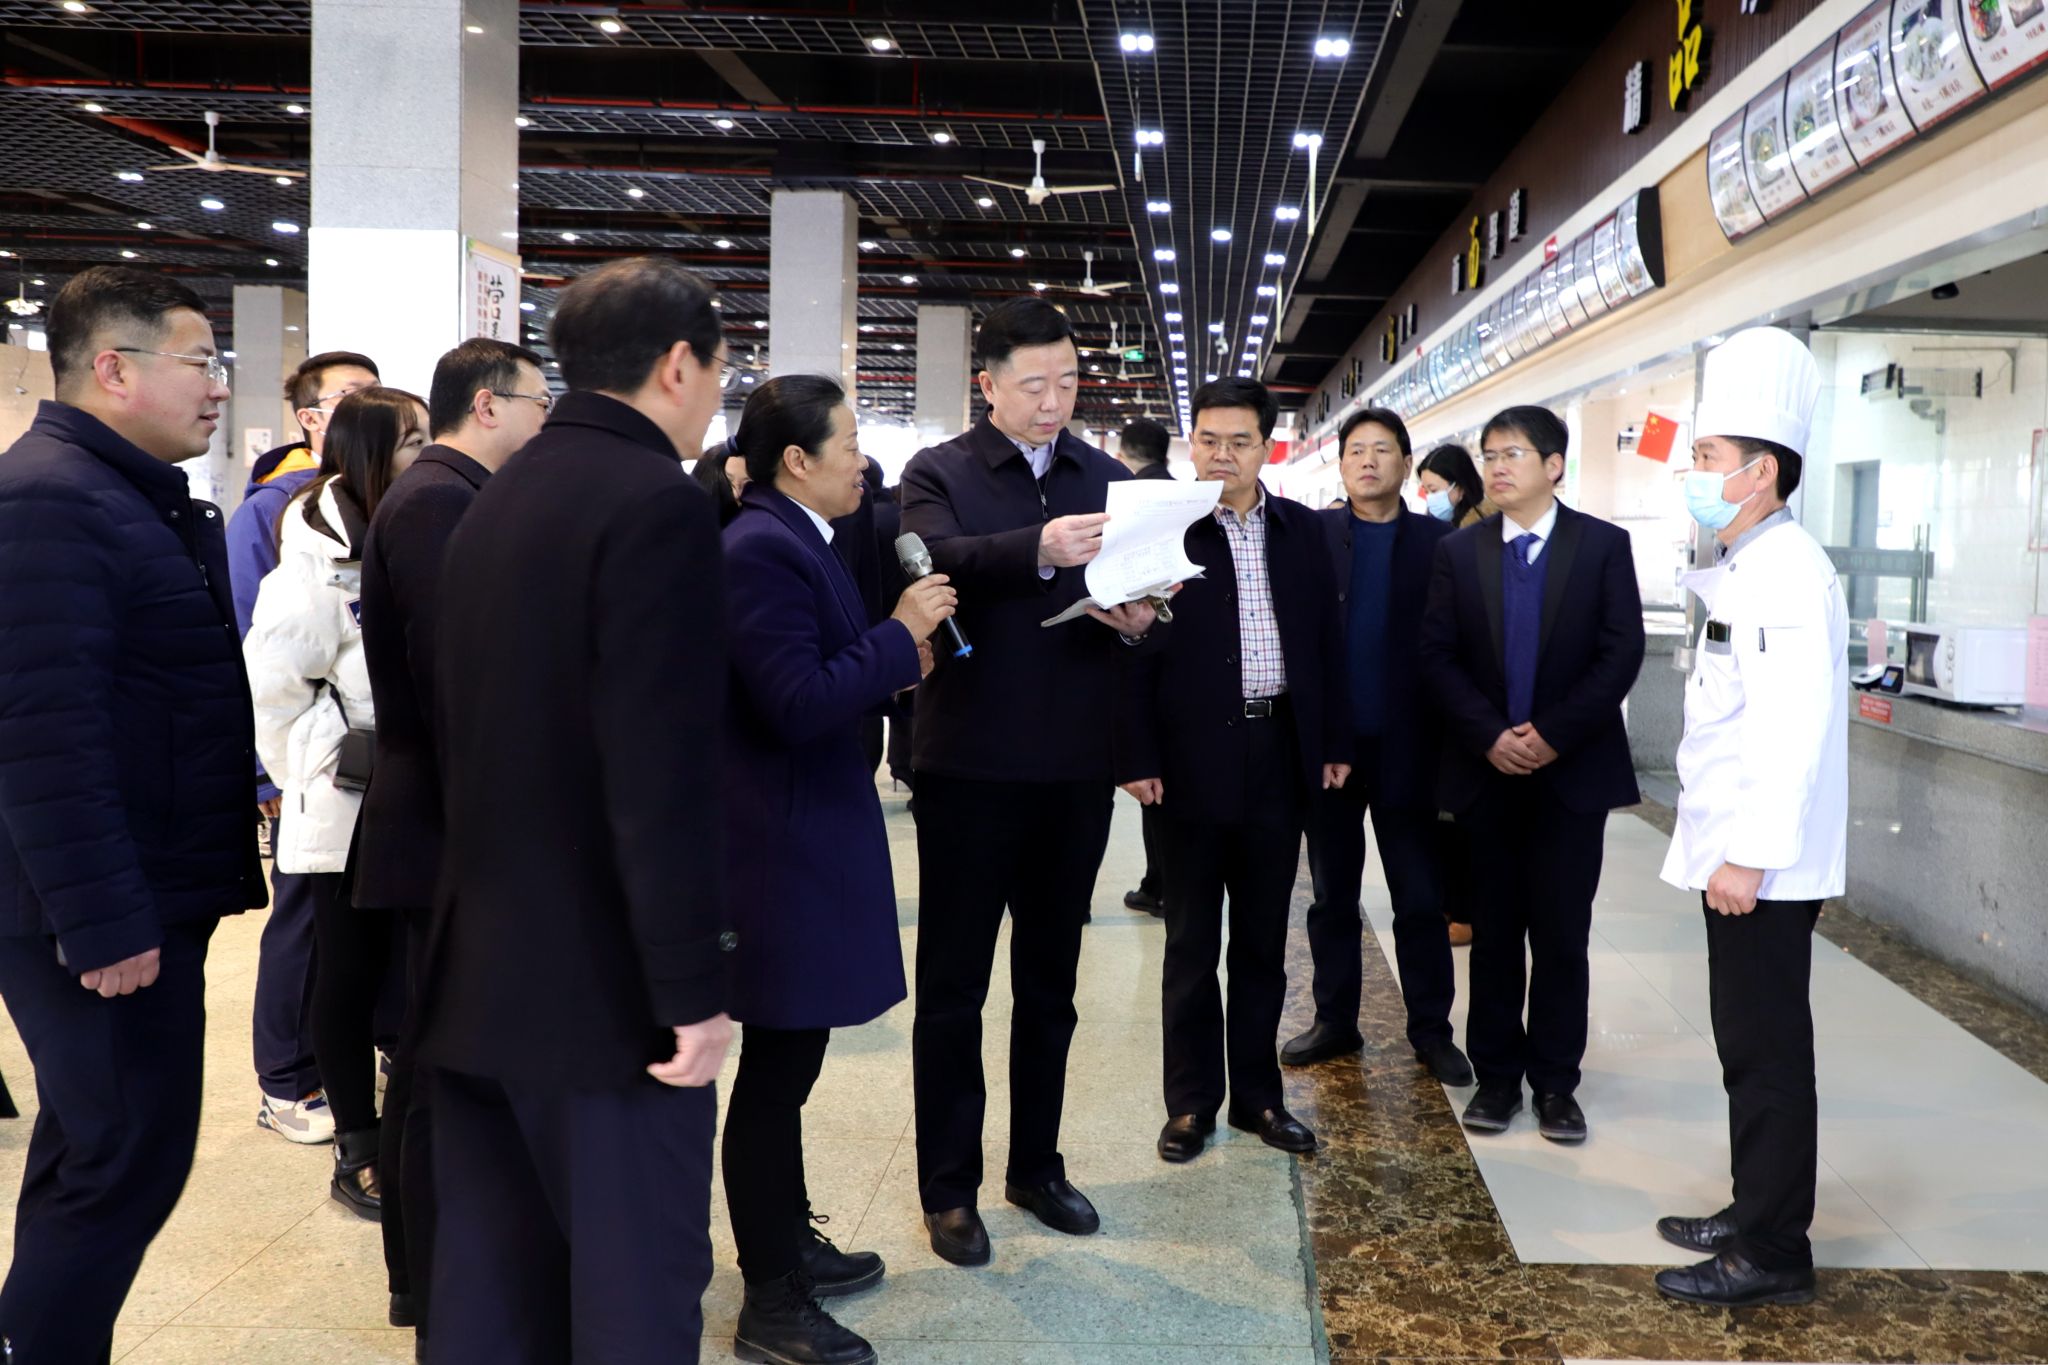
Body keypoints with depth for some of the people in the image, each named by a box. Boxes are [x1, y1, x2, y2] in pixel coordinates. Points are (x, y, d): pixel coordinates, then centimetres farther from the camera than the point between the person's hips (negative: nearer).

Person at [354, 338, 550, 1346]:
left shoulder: (452, 496, 14)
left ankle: (426, 1278, 33)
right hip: (453, 835, -10)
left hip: (451, 822, 10)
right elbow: (450, 673, -23)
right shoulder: (438, 500, -16)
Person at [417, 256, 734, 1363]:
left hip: (481, 960, 9)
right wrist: (692, 986, -18)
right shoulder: (656, 502, -16)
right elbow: (665, 773, -22)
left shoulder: (496, 499, 11)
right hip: (605, 975, -9)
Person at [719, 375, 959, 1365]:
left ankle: (790, 1243, 35)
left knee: (789, 1058, 20)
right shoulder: (760, 550, -19)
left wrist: (898, 659, 6)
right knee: (774, 1070, 0)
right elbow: (799, 704, -26)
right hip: (781, 847, -10)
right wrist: (901, 636, -17)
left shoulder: (797, 540, 12)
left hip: (805, 840, 10)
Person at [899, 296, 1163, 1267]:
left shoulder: (1108, 479, 9)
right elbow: (934, 562, -23)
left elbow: (1145, 604, 6)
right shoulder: (939, 473, -2)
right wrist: (1037, 550, -39)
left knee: (1050, 982, 16)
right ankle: (949, 1188, 19)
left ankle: (1036, 1166, 31)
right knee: (953, 987, 6)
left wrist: (1136, 621, -17)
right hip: (971, 766, -4)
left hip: (1076, 768, 4)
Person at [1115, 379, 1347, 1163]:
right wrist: (1138, 758, -11)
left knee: (1264, 941, 13)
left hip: (1280, 753, 4)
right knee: (1191, 944, 8)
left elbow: (1327, 639, 10)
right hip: (1194, 758, -3)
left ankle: (1257, 1093, 25)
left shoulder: (1301, 530, 8)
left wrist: (1335, 742, 6)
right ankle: (1190, 1103, 19)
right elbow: (1136, 649, -6)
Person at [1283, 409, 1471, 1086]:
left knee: (1420, 897, 7)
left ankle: (1431, 1028, 18)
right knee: (1332, 894, 12)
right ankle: (1335, 1021, 23)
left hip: (1406, 745, -1)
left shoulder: (1439, 542, 1)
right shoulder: (1311, 534, 3)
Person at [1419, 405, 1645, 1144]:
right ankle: (1496, 1076, 18)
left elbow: (1622, 652, -6)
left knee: (1562, 935, 3)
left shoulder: (1604, 545, 0)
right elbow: (1438, 654, 0)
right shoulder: (1459, 551, 5)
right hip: (1485, 770, 2)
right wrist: (1490, 736, -13)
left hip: (1572, 770, -1)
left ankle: (1556, 1082, 15)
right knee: (1494, 932, 8)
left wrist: (1554, 735, -14)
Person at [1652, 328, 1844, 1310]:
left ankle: (1772, 1255, 11)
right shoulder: (1746, 569, 14)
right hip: (1740, 852, 10)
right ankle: (1755, 1214, 30)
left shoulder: (1786, 572, -18)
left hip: (1763, 865, -10)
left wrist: (1748, 855, -23)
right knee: (1749, 1045, 17)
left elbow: (1795, 728, -24)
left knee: (1767, 1053, 0)